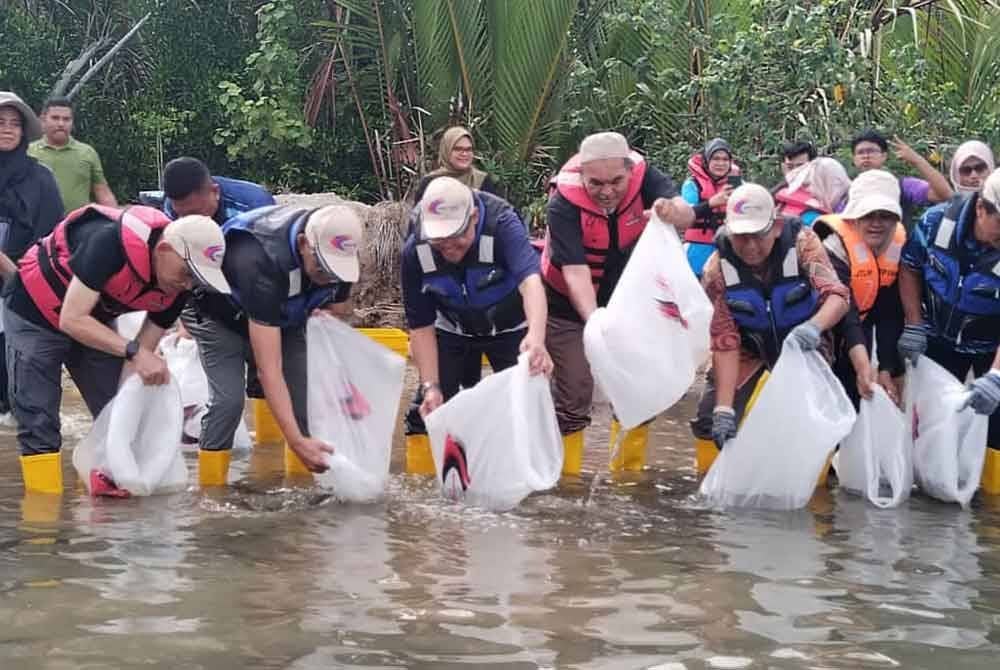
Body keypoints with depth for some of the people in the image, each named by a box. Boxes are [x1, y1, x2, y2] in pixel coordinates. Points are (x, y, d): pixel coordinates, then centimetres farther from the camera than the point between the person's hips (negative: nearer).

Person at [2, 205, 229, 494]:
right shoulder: (111, 242, -37)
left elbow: (143, 353, -9)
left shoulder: (177, 287, -16)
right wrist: (133, 350, -41)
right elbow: (72, 319, -35)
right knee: (39, 422, -9)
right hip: (35, 311, -6)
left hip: (93, 321, 6)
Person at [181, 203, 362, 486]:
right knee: (228, 400, -21)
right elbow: (269, 368, -44)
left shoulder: (336, 256, -24)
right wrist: (296, 442, -48)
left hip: (282, 317, 6)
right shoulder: (262, 262, -43)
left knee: (305, 397, -8)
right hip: (220, 316, -6)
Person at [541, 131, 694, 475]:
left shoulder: (644, 176, -21)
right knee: (573, 395, -4)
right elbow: (575, 270, -37)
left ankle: (629, 476, 22)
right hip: (571, 304, -3)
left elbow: (687, 214, -34)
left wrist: (673, 211, -59)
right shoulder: (564, 202, -29)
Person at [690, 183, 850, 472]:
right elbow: (725, 342, -22)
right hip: (749, 346, 1)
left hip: (803, 342, -1)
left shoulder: (802, 243, -27)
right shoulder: (718, 269, -24)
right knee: (709, 418, -8)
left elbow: (837, 296, -34)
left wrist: (814, 326, -57)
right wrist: (724, 408, -30)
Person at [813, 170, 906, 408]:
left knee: (854, 399, 9)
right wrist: (863, 365, -52)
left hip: (860, 326, 5)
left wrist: (887, 368, -16)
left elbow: (892, 314, -10)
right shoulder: (835, 244, -30)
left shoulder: (900, 244, -13)